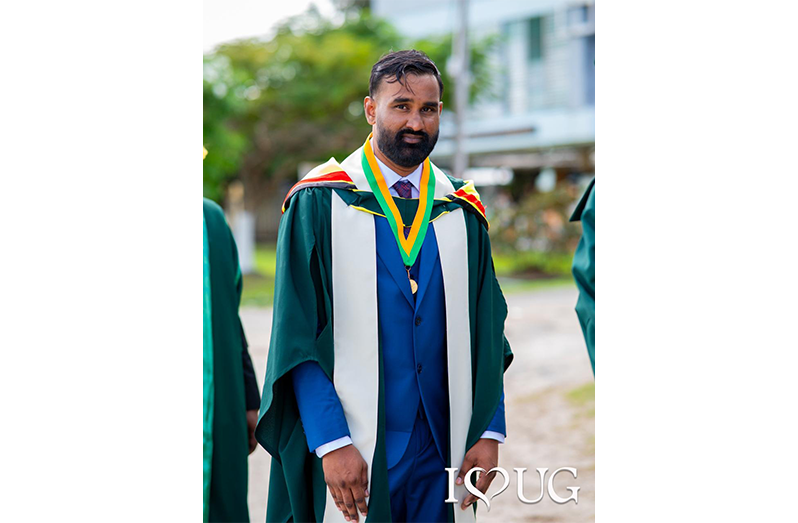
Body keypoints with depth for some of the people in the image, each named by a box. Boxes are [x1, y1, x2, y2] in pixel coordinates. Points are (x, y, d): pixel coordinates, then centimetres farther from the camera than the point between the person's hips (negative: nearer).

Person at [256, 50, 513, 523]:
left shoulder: (463, 212, 7)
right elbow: (297, 338, -9)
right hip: (352, 453, -3)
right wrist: (331, 442, -16)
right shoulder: (319, 204, -4)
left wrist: (490, 432, -2)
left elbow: (487, 331, 7)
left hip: (442, 450, 3)